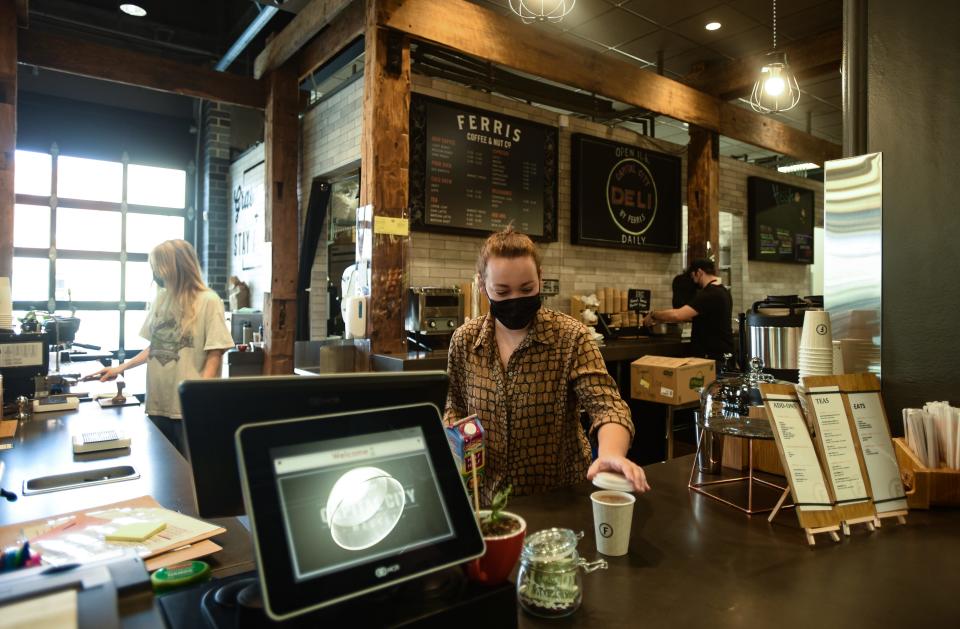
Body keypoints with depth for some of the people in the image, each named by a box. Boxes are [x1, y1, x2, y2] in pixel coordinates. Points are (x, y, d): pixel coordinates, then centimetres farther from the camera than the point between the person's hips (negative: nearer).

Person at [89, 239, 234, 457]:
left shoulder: (208, 301, -9)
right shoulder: (162, 299, 11)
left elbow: (214, 355, -11)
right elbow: (154, 347, 19)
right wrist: (120, 368, 13)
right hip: (157, 403, 6)